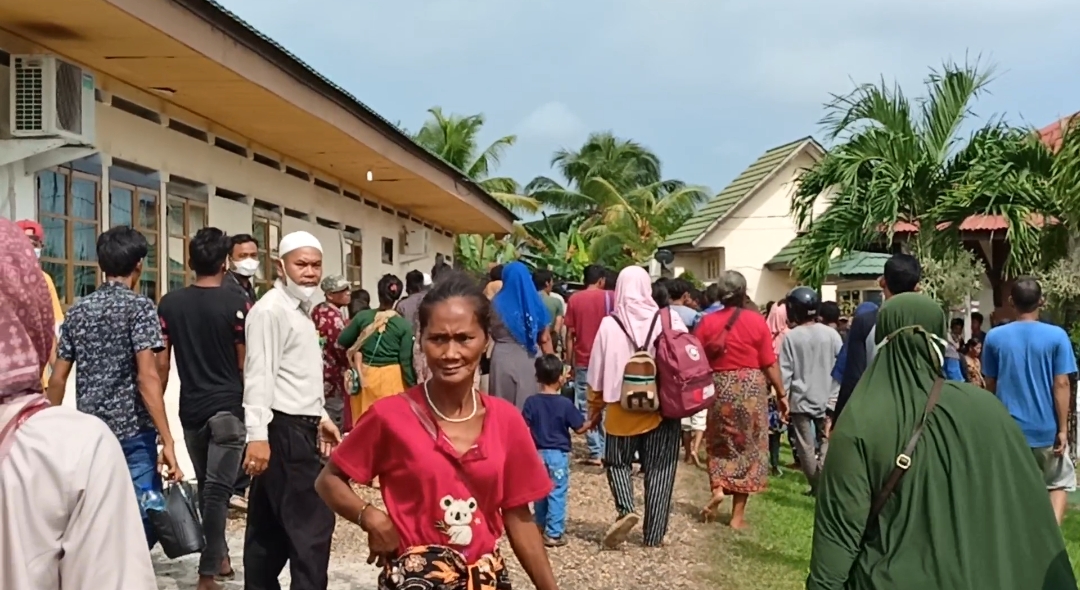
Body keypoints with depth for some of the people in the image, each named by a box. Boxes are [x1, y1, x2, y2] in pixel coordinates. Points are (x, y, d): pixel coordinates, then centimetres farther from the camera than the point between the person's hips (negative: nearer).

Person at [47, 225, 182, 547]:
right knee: (143, 520, -1)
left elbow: (57, 378, 11)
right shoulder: (139, 306, -7)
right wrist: (167, 440, -18)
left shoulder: (77, 310, 10)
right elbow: (147, 377, -16)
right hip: (133, 433, -6)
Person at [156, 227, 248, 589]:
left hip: (191, 409, 4)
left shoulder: (169, 304, 3)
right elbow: (245, 364, -5)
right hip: (228, 407, -4)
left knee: (206, 487, 18)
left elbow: (161, 363, 4)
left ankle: (219, 556, 30)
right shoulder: (236, 303, -8)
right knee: (218, 489, -4)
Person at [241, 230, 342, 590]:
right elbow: (259, 376, -21)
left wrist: (320, 416, 21)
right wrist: (257, 435, -27)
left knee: (272, 524, 15)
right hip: (283, 429, -10)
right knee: (312, 520, -7)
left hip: (299, 427, 10)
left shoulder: (301, 310, 17)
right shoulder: (270, 309, -14)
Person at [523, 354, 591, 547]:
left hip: (538, 453, 3)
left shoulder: (531, 402, -6)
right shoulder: (565, 404, -12)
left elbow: (525, 430, -6)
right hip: (558, 454, -3)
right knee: (557, 493, 2)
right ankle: (554, 533, 1)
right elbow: (579, 429, -5)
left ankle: (541, 527, 32)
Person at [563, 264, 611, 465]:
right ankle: (606, 449, 11)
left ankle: (595, 452, -1)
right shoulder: (609, 298, 1)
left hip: (582, 360, 0)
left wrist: (570, 363, 7)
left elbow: (569, 335, 1)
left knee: (586, 407, 2)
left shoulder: (574, 300, 2)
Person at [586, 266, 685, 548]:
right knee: (659, 469, 9)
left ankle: (626, 509, -6)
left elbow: (597, 373, 1)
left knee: (617, 461, 18)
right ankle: (654, 534, 12)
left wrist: (594, 408, 15)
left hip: (622, 408, 0)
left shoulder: (609, 324, -6)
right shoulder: (670, 319, -6)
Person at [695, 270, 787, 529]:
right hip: (751, 388, -1)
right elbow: (770, 364, -5)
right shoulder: (757, 321, -5)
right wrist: (781, 394, 4)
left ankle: (717, 489, -4)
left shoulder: (707, 322, 0)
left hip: (718, 387, 1)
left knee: (720, 444, 19)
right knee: (747, 448, 7)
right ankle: (738, 514, 10)